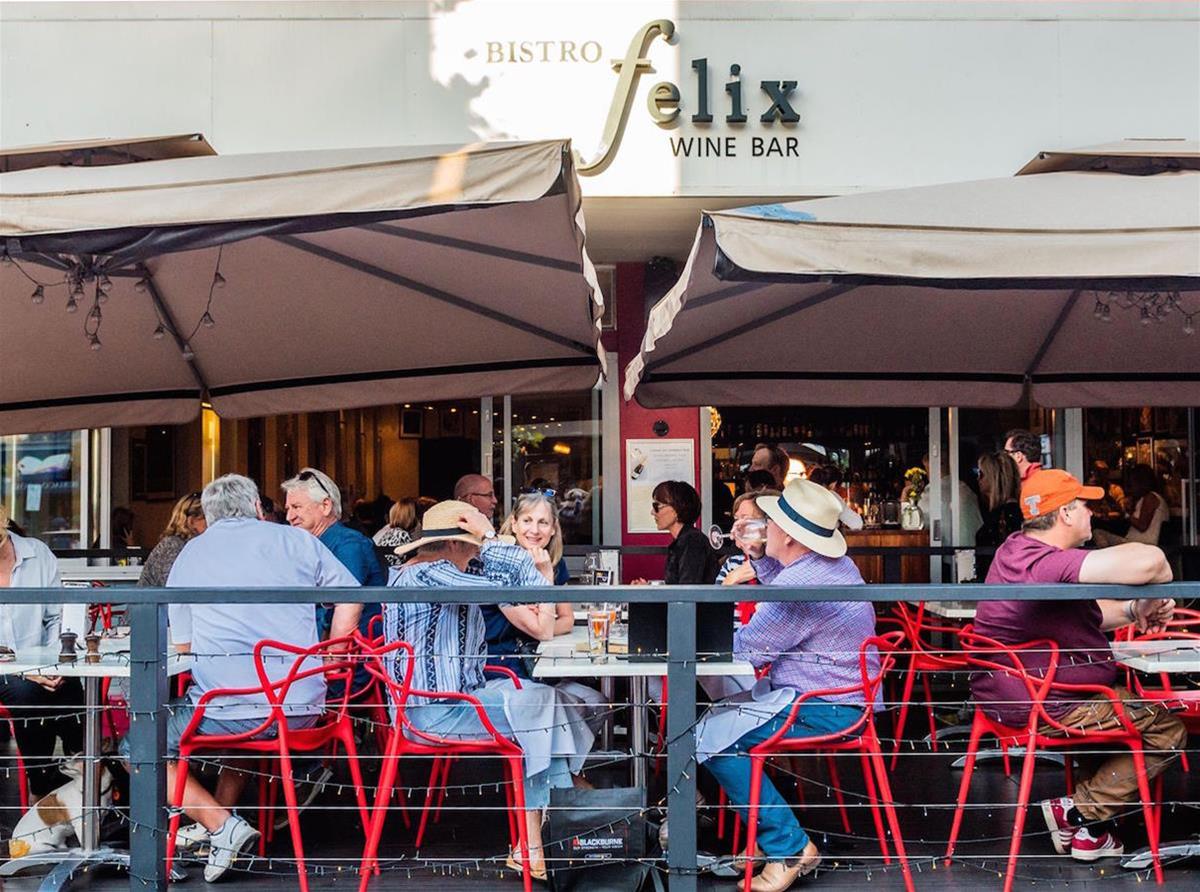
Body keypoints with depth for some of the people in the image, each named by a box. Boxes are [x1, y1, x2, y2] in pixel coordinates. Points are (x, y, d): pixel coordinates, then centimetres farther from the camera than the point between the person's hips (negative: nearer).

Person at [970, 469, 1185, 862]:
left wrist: (1135, 610, -1)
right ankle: (1079, 813, 3)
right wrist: (1160, 583, -14)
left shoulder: (1017, 548, 7)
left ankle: (1089, 829, 19)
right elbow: (1148, 561, -38)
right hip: (1044, 709, -11)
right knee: (1168, 728, 0)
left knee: (1137, 702, 27)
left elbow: (1086, 614, 17)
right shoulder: (1047, 563, -28)